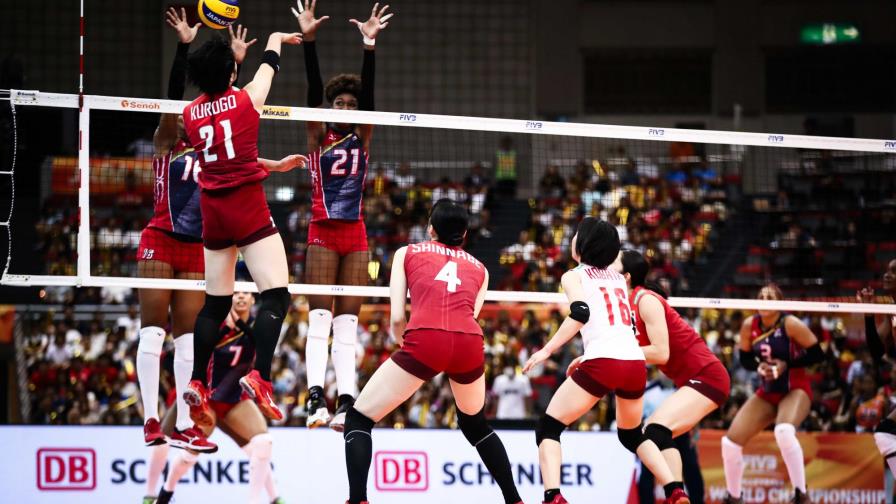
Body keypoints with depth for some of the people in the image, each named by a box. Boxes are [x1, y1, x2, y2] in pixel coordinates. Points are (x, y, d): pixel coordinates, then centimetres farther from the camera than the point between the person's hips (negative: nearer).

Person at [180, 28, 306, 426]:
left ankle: (197, 385, 14)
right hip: (248, 206, -6)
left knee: (216, 302, 15)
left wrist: (274, 165, 27)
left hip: (212, 209, 6)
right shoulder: (247, 99, -6)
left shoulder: (191, 114, 6)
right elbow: (270, 64, 15)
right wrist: (276, 38, 35)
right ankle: (259, 377, -25)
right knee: (275, 295, -9)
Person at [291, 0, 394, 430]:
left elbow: (368, 93, -3)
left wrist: (369, 46, -16)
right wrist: (309, 41, -20)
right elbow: (313, 90, -7)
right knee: (320, 316, -10)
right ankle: (316, 397, -19)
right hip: (323, 232, -3)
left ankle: (346, 401, -3)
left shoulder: (363, 135, 10)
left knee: (349, 320, 1)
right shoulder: (318, 135, 4)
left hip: (355, 234, 3)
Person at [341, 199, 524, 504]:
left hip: (425, 341, -4)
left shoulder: (407, 253, 20)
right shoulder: (479, 269, 27)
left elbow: (397, 318, 13)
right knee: (475, 424, 32)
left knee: (358, 419, 6)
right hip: (470, 343, 4)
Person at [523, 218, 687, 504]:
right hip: (635, 363, 6)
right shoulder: (617, 277, 22)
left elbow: (581, 313, -13)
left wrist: (547, 350, -11)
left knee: (548, 428, 5)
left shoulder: (574, 276, 6)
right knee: (632, 434, 28)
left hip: (602, 363, -6)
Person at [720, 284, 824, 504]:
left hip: (795, 390, -6)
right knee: (730, 442, -3)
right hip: (767, 393, 6)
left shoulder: (790, 324, -16)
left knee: (784, 431, -38)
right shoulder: (749, 326, -3)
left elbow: (817, 354, -12)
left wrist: (786, 364, -22)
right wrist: (758, 366, -13)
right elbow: (745, 358, 9)